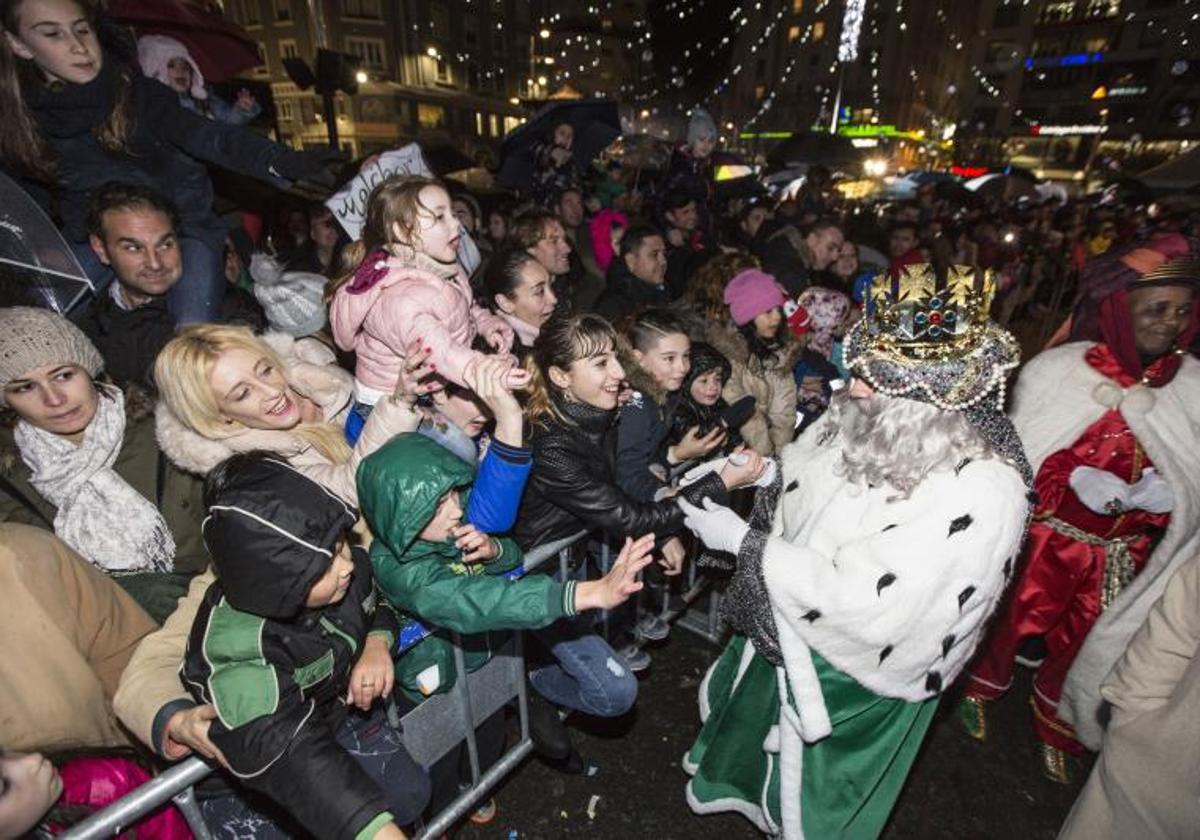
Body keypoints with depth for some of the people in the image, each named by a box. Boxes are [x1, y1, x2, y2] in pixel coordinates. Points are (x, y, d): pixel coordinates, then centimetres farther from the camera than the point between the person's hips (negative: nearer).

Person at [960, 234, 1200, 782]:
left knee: (1082, 644, 22)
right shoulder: (1058, 370, -15)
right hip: (1048, 537, -3)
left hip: (1124, 553, 3)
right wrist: (1073, 478, -25)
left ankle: (1054, 728, 50)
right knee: (1012, 621, 17)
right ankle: (980, 688, 49)